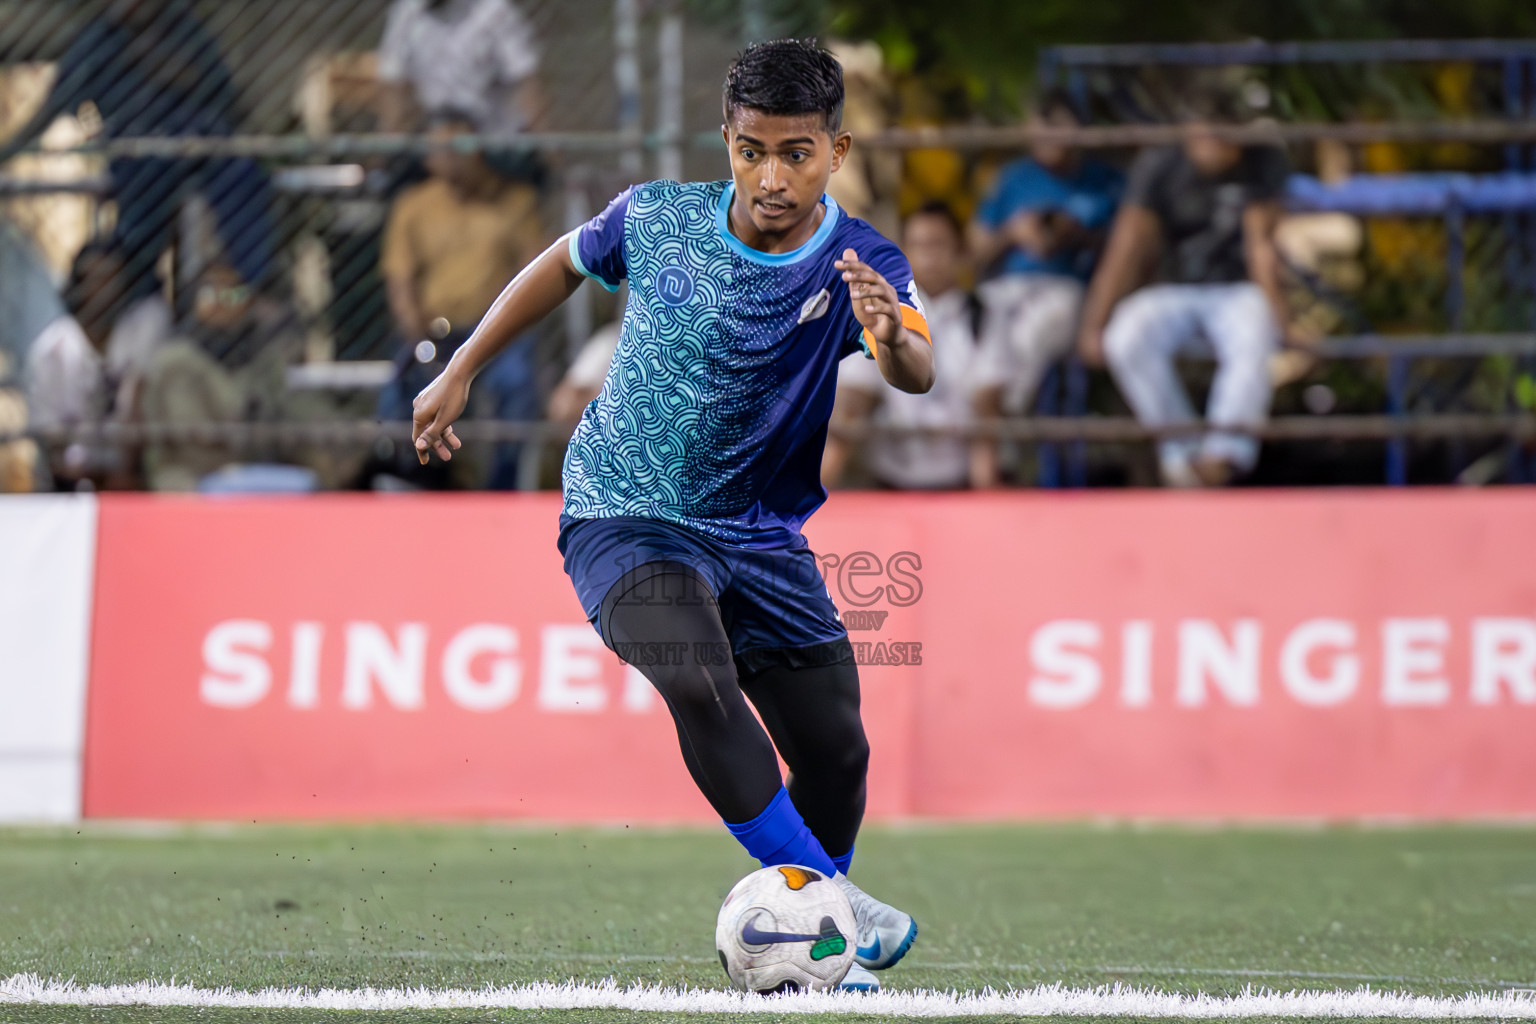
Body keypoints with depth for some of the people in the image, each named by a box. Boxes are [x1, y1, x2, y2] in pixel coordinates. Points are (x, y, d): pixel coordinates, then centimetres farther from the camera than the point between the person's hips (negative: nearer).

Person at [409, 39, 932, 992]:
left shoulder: (862, 266, -16)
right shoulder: (657, 218, -11)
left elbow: (919, 371, -37)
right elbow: (565, 262, 11)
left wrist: (893, 339, -61)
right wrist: (461, 371, 13)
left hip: (762, 536, 2)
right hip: (626, 515, -2)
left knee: (836, 753, 1)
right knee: (698, 683, -30)